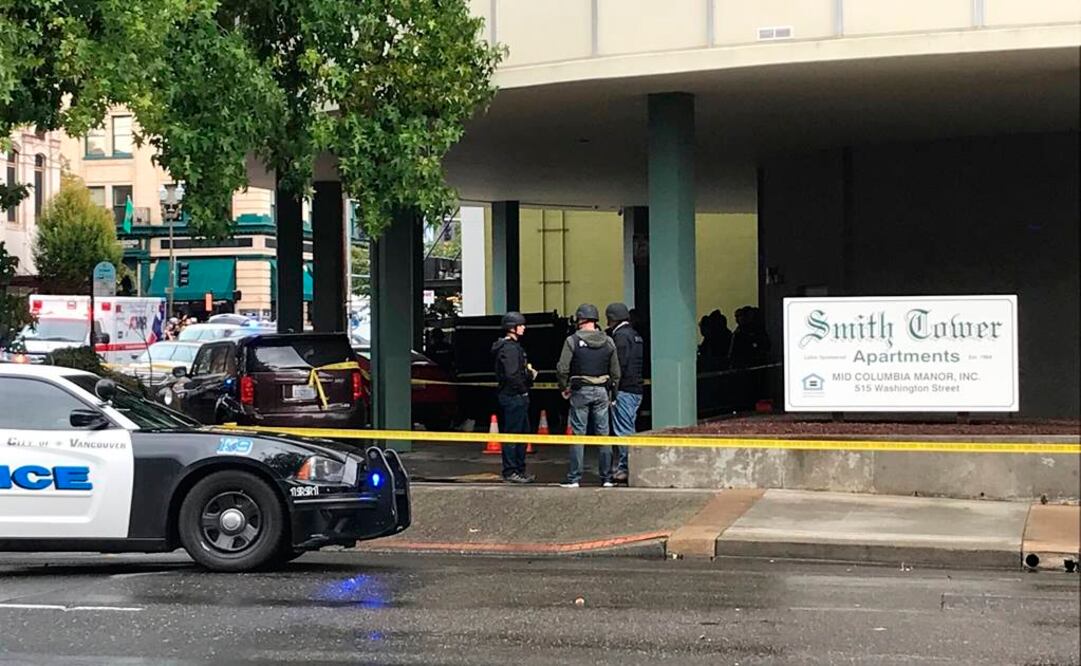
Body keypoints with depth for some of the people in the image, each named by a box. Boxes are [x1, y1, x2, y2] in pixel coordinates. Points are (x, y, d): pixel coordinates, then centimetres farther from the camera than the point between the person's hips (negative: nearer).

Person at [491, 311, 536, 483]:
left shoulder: (514, 346, 18)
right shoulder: (509, 348, -16)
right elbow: (512, 376, -24)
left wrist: (527, 370, 5)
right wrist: (530, 375, -11)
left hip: (519, 397, 11)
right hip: (513, 396, -11)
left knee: (523, 432, 16)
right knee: (512, 434, -6)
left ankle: (519, 470, 24)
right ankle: (510, 472, -2)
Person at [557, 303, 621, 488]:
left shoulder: (573, 341, -6)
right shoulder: (608, 342, 5)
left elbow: (562, 369, -9)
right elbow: (615, 372, 9)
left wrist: (564, 388, 6)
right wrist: (611, 394, 19)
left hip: (580, 391, -3)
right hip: (602, 392, 3)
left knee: (578, 435, 0)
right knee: (603, 435, 7)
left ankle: (574, 478, 1)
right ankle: (606, 478, 8)